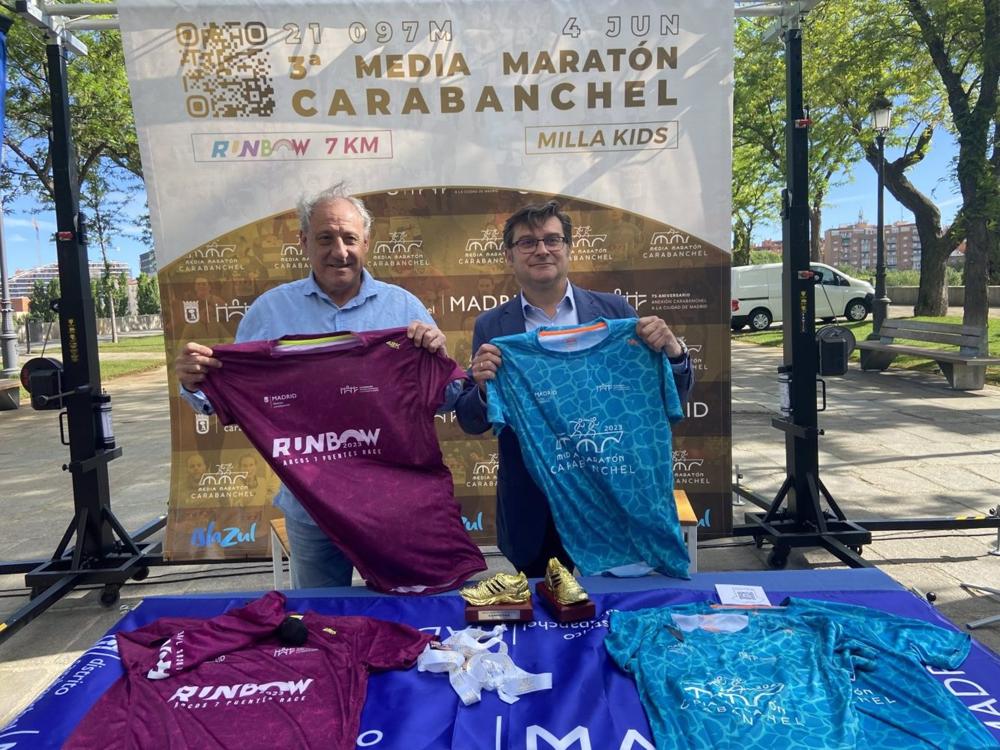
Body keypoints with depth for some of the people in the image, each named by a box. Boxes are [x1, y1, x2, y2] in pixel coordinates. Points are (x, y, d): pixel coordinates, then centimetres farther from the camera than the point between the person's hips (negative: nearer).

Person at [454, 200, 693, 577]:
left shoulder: (613, 310, -1)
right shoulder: (491, 327, 0)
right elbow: (470, 422, 1)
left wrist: (673, 350, -16)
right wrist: (484, 387, -19)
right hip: (532, 513, 0)